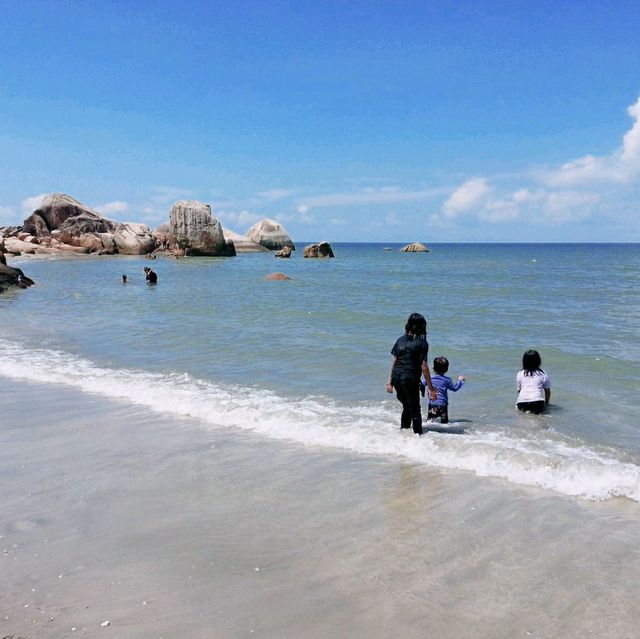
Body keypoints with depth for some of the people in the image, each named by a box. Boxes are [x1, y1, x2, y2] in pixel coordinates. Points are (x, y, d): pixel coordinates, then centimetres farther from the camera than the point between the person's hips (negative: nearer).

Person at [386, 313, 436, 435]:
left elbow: (394, 361, 10)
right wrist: (431, 388, -4)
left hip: (396, 378, 6)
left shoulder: (400, 340, 8)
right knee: (415, 410, 6)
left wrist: (390, 382, 16)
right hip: (410, 379, -6)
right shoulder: (422, 343, -7)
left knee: (406, 407, 22)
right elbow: (424, 367, -9)